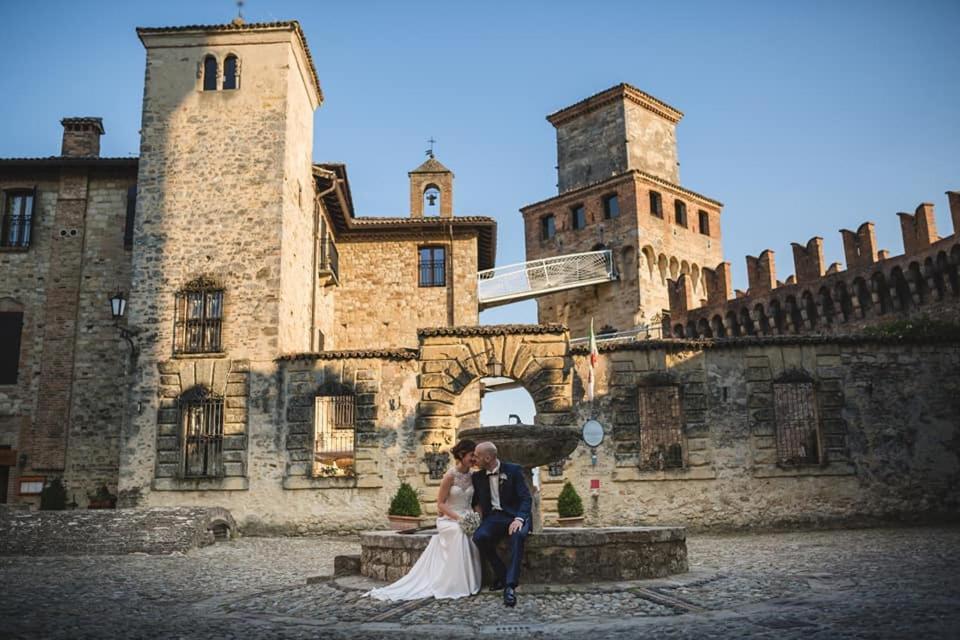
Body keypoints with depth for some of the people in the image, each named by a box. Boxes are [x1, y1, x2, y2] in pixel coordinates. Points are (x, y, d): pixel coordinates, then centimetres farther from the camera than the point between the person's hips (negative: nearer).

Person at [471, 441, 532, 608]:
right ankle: (501, 574, -12)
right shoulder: (478, 477, 11)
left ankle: (510, 585, -38)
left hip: (514, 515, -3)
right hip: (493, 517, 3)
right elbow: (474, 501, 21)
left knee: (518, 535, -38)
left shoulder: (514, 470, -2)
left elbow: (526, 498, -8)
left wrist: (519, 518, -24)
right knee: (479, 536, -31)